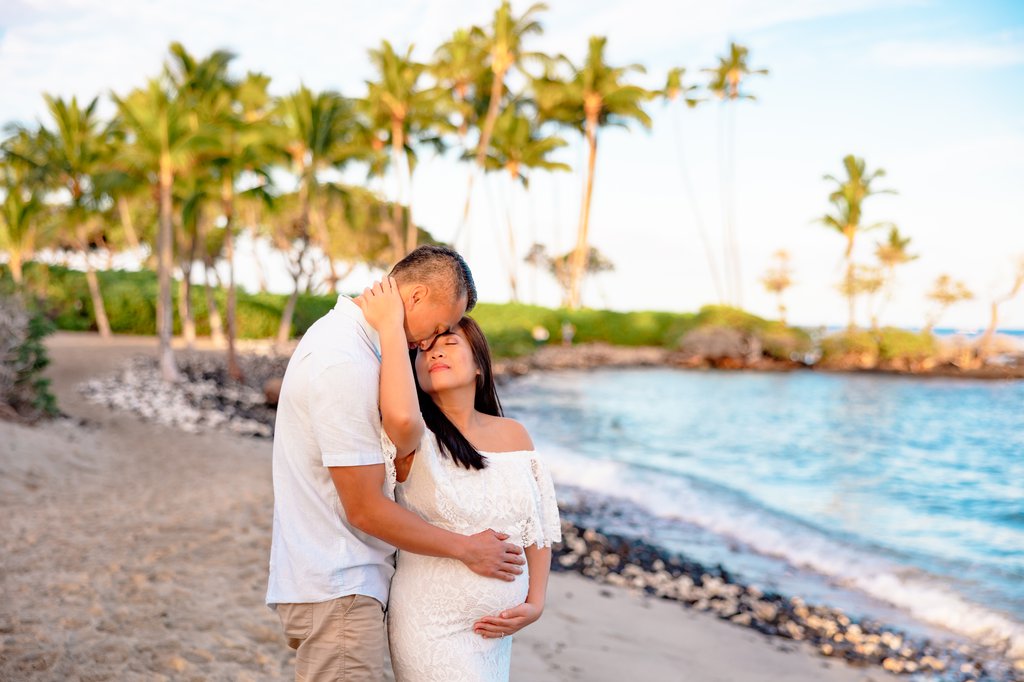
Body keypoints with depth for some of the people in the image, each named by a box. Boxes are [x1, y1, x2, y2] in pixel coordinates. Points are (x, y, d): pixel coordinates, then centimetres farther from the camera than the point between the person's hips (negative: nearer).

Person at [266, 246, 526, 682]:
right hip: (337, 592, -10)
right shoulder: (347, 365, -22)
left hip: (332, 580, 10)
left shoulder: (341, 333, 11)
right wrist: (466, 549, -8)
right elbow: (366, 510, -19)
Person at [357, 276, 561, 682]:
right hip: (433, 630, -5)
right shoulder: (414, 439, -10)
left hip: (497, 630, 5)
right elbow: (401, 416, -35)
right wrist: (390, 326, -25)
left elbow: (538, 528, 11)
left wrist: (535, 603, -1)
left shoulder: (513, 435, 5)